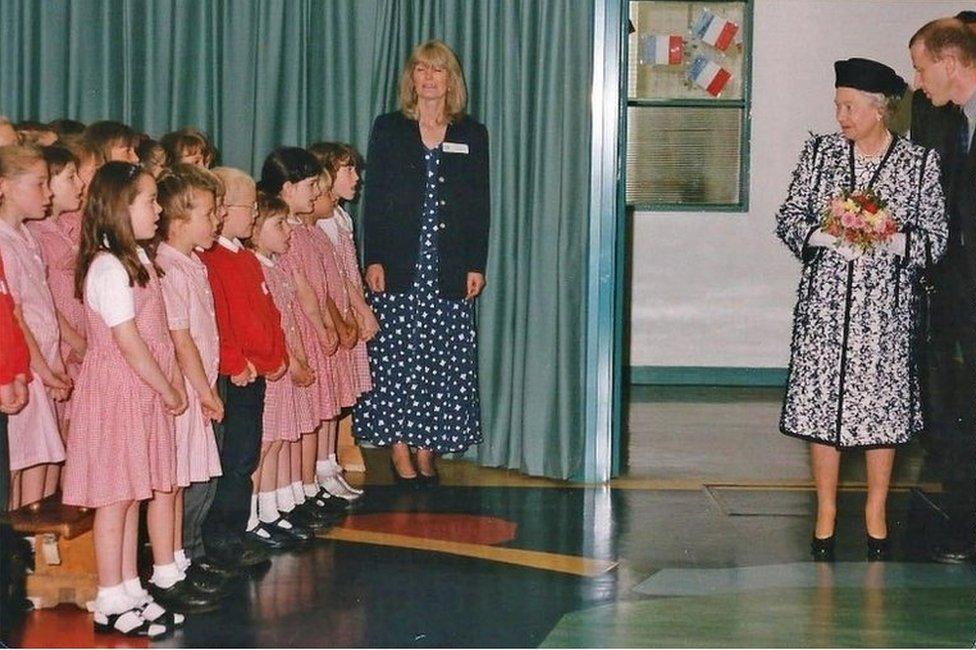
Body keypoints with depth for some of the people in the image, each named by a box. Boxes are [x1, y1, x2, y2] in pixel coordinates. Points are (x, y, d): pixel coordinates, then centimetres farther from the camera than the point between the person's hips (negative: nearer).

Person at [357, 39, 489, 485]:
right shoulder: (388, 130, 6)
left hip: (450, 270, 1)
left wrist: (476, 265, 0)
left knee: (443, 361, 1)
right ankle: (399, 452, 6)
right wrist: (373, 259, -7)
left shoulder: (472, 135, 9)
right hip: (398, 266, -1)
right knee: (395, 358, -2)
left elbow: (480, 206, 8)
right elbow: (373, 198, 2)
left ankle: (426, 450, 11)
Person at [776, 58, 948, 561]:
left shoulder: (919, 162, -1)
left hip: (886, 302, -1)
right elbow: (789, 218, 5)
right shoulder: (820, 152, 5)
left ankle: (876, 515, 18)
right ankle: (825, 514, 15)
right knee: (821, 401, 2)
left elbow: (935, 237, 0)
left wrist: (888, 242, -17)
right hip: (825, 299, 2)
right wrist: (826, 235, -13)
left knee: (882, 404, 2)